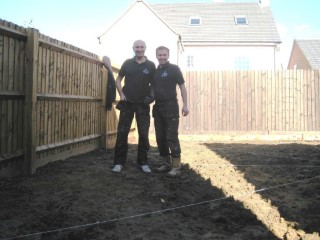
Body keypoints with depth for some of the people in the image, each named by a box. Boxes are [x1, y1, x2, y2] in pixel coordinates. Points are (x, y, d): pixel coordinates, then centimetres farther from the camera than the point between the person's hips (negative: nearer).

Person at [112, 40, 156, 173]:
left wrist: (151, 96, -6)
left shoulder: (151, 65, 1)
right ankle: (119, 162, 10)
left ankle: (143, 162, 17)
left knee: (144, 134, 4)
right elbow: (118, 79, 10)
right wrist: (121, 94, -2)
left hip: (143, 104, 0)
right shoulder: (127, 63, 2)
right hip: (127, 103, 0)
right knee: (122, 133, 1)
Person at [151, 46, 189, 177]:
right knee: (160, 137, 8)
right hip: (158, 107, 6)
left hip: (170, 106, -6)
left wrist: (185, 105, -12)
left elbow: (182, 87, -6)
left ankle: (176, 166, -3)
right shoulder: (155, 71, 13)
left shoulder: (174, 69, -3)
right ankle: (166, 163, 18)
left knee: (172, 137, -8)